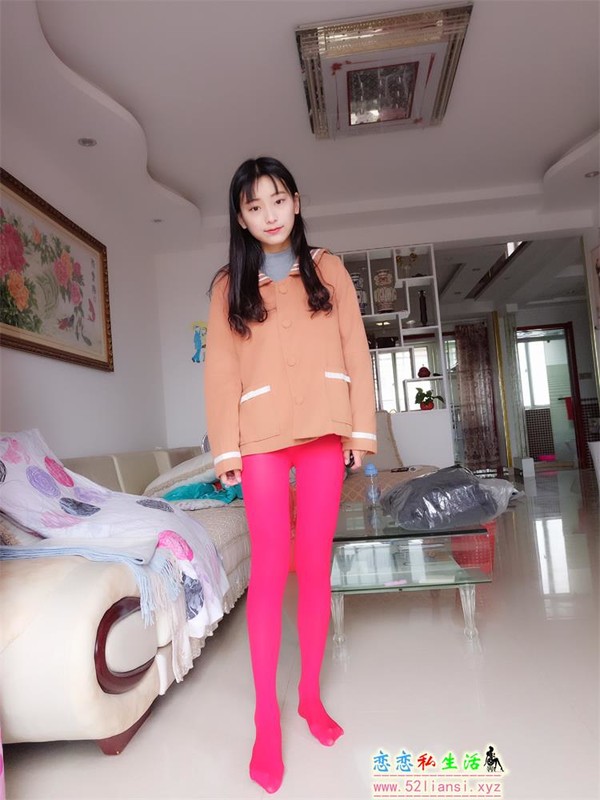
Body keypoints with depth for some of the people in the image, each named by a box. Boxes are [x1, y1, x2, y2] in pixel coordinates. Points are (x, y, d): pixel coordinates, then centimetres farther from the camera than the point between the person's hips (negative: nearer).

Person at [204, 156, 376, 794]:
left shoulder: (328, 269, 12)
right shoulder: (229, 284, 10)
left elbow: (355, 350, 7)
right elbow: (221, 370, 4)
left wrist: (361, 429, 0)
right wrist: (225, 449, -3)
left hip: (323, 429, 1)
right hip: (261, 434, -1)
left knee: (315, 565, 6)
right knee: (270, 569, -3)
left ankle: (310, 695, 23)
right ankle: (266, 715, 13)